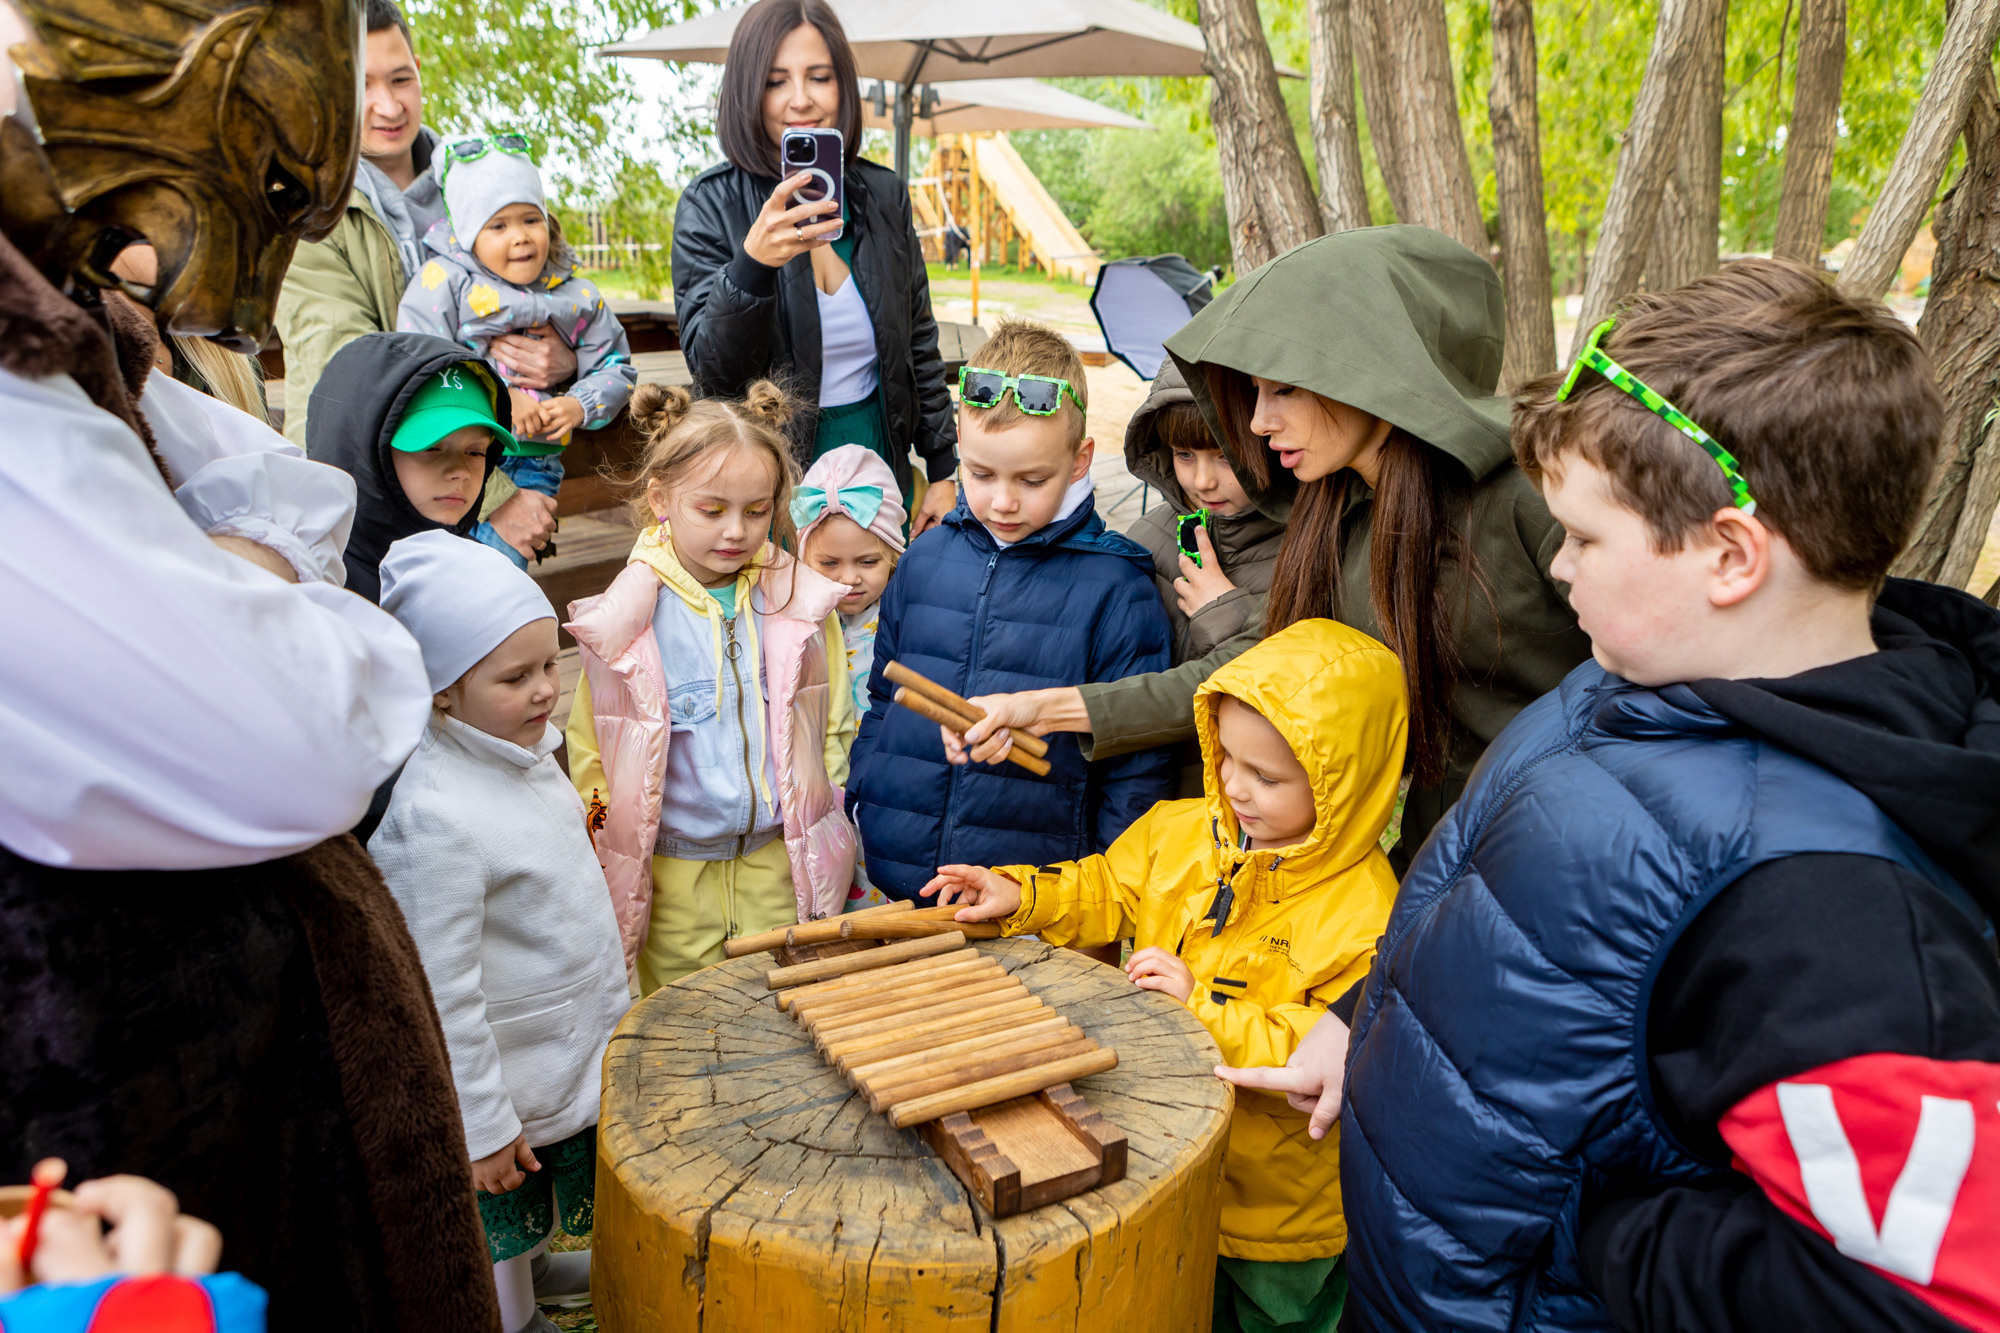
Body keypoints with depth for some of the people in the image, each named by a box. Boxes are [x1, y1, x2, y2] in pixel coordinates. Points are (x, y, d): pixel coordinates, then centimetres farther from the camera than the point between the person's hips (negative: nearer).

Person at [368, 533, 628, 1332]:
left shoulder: (523, 748, -6)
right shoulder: (436, 817, -33)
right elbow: (441, 992, -28)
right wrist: (480, 1126, -20)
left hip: (578, 1047, 9)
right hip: (505, 1082, -9)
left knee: (554, 1186, 31)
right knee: (501, 1210, 18)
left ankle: (534, 1267, 56)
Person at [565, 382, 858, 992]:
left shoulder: (800, 604, -3)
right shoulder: (622, 620, -8)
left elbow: (835, 733, 7)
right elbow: (591, 755, 2)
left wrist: (835, 846, 7)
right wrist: (609, 866, 0)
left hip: (783, 867, 1)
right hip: (673, 877, -1)